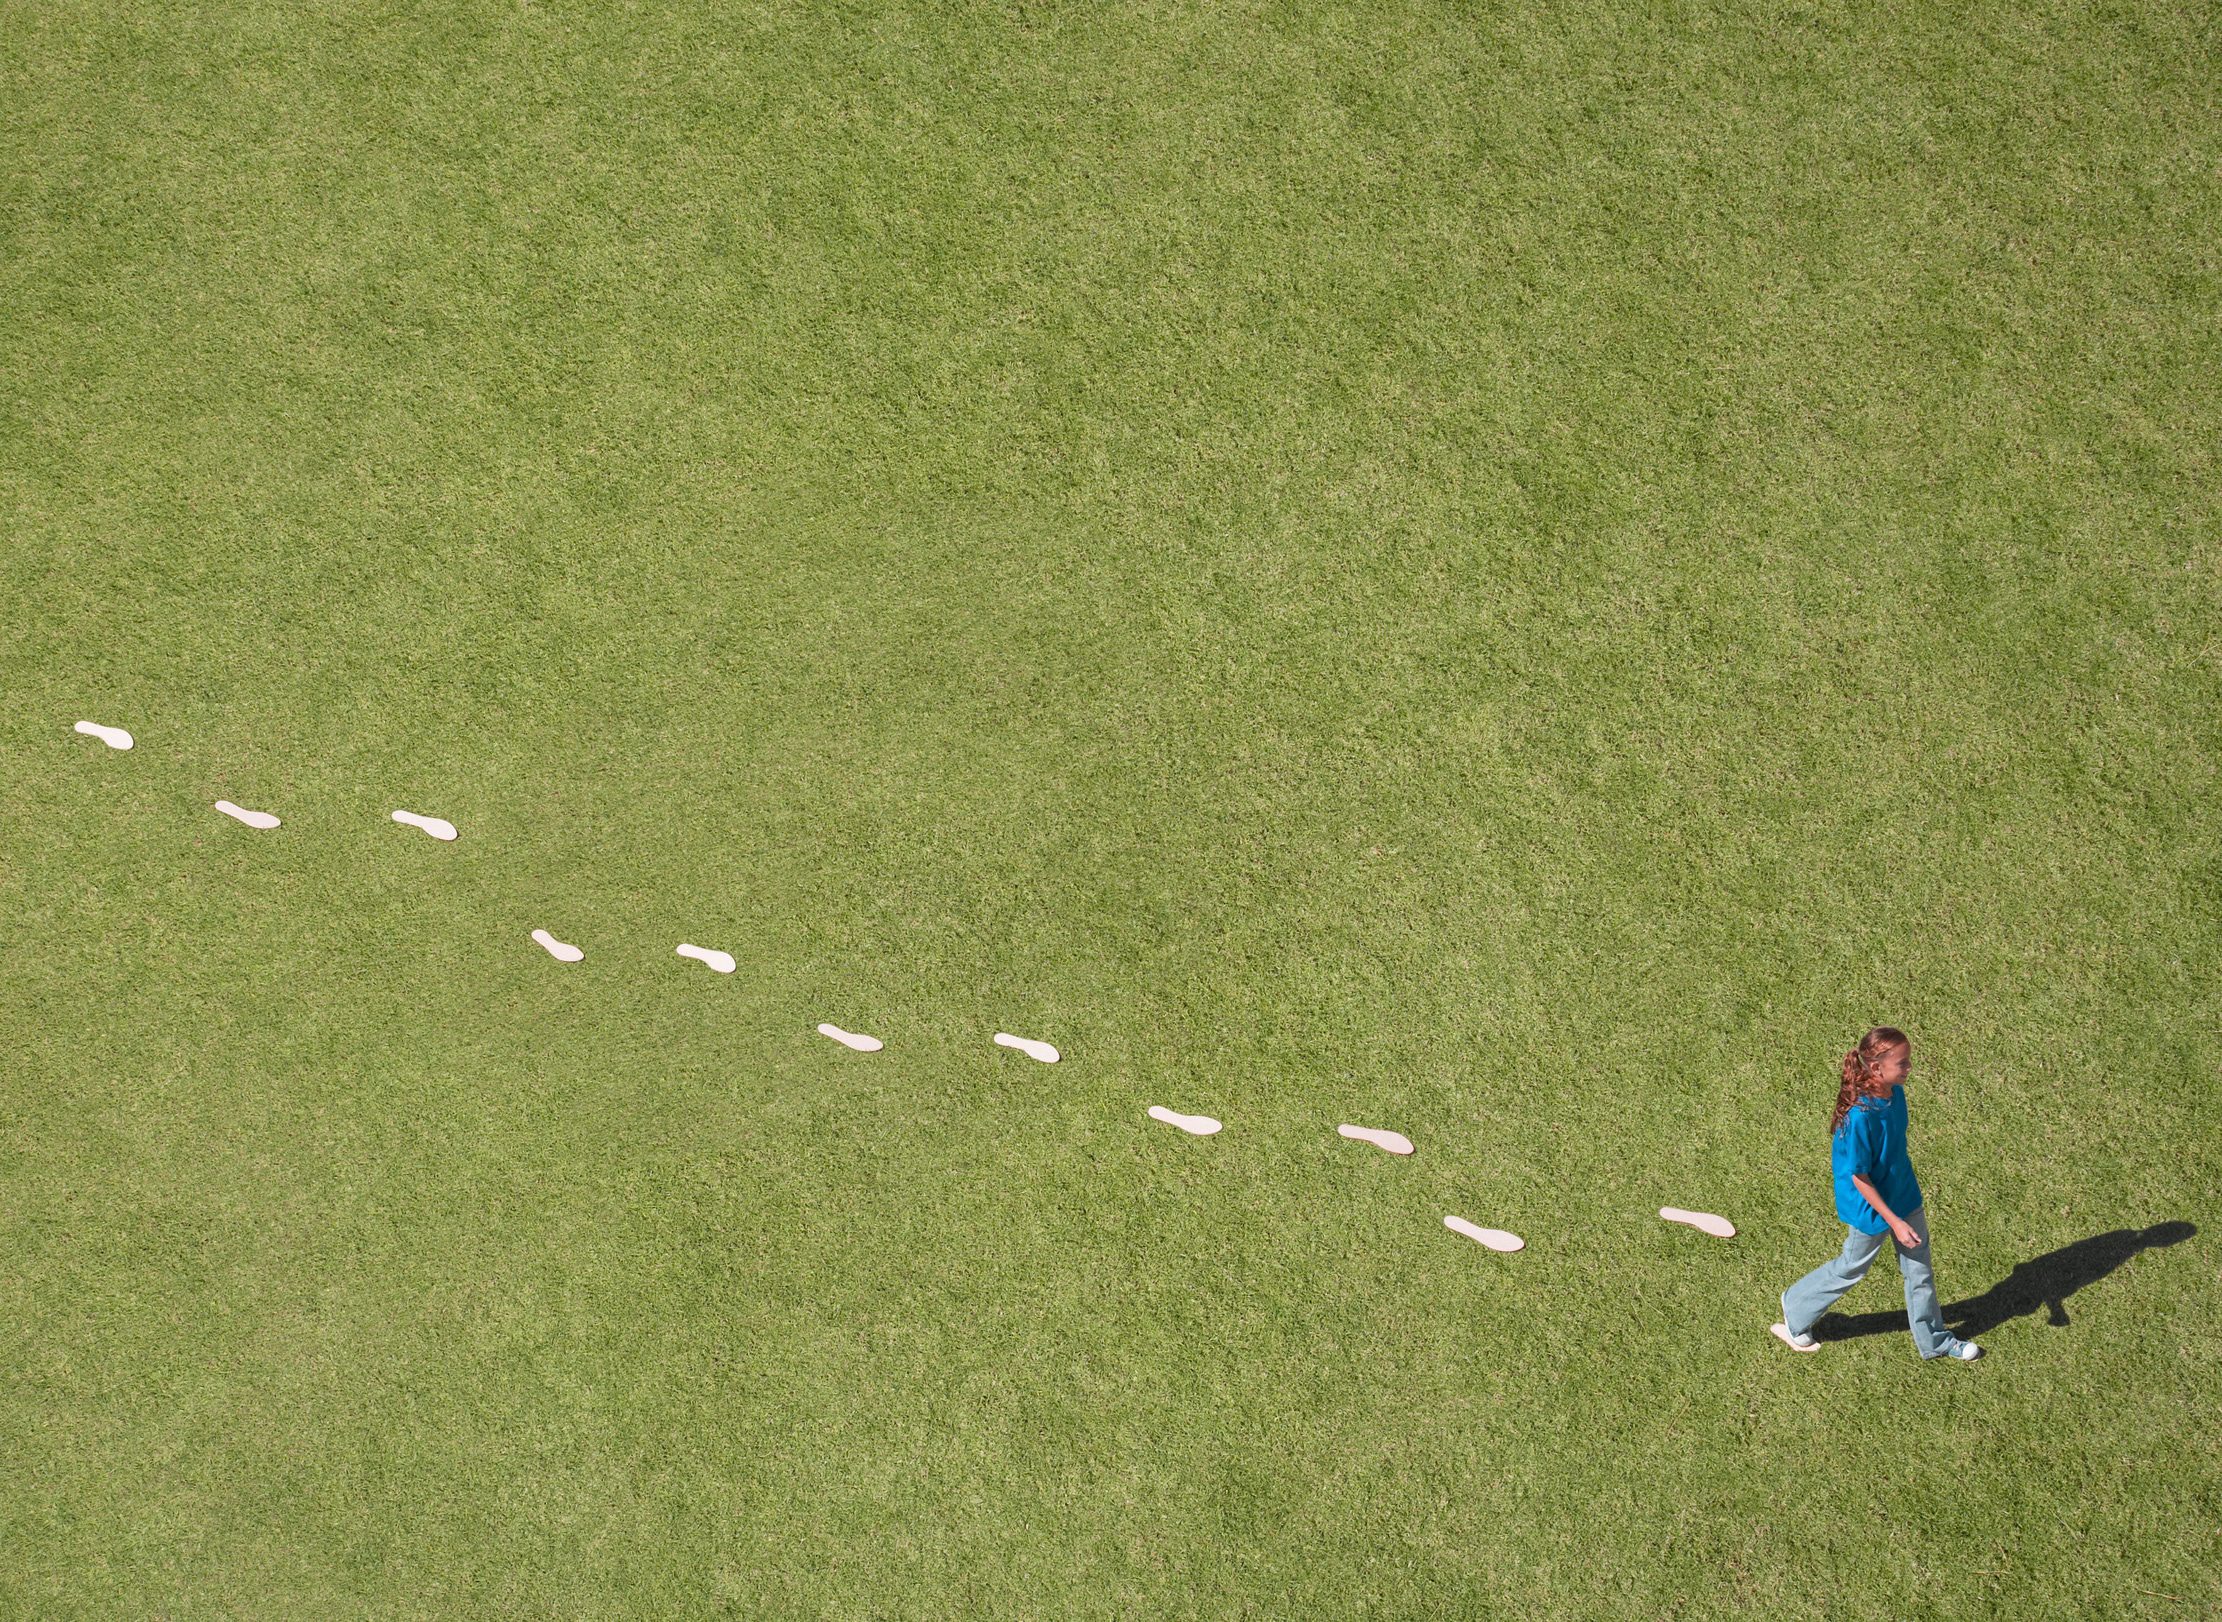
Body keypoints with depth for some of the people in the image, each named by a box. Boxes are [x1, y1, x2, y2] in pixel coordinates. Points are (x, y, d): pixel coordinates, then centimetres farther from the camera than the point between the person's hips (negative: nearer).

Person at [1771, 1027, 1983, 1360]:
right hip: (1873, 1207, -7)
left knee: (1919, 1268, 19)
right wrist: (1894, 1221, -22)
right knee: (1852, 1267, 15)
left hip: (1904, 1195, 7)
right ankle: (1795, 1317, 39)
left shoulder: (1895, 1092, -11)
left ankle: (1933, 1340, 40)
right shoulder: (1860, 1115, -35)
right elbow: (1859, 1177, -26)